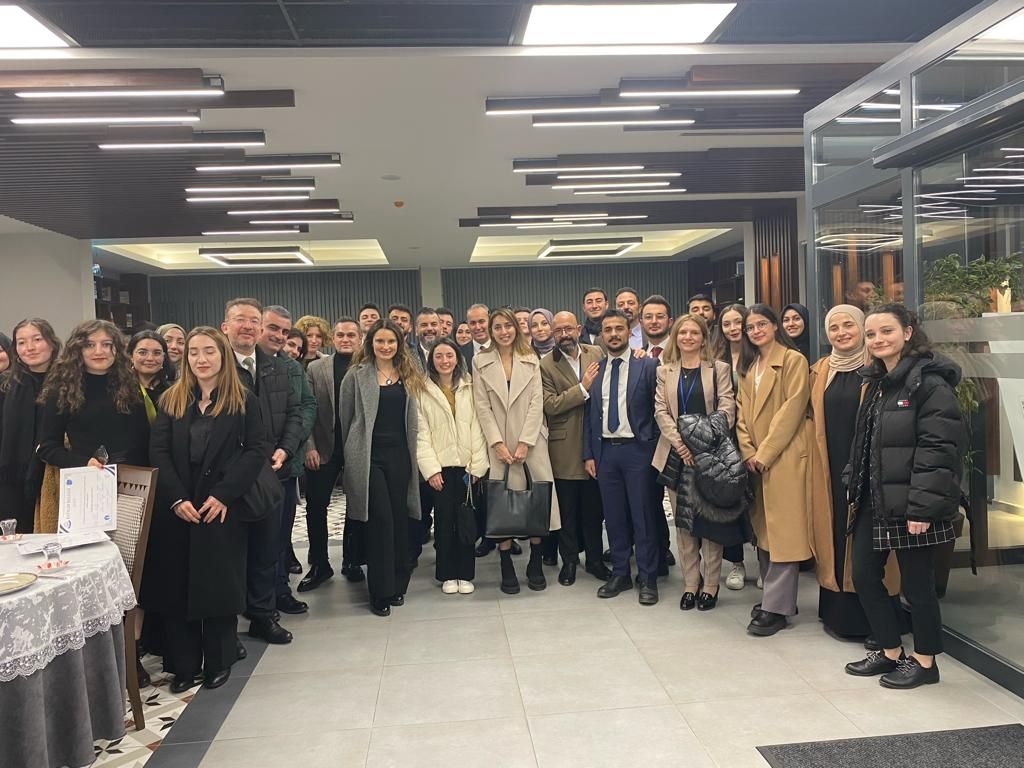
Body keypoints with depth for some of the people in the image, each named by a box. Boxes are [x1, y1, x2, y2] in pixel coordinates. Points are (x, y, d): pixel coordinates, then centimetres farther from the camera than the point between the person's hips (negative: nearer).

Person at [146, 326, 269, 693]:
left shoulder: (244, 401, 1)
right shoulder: (171, 400, 8)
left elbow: (255, 451, -6)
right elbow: (158, 453, 1)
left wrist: (223, 495, -15)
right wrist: (177, 500, -12)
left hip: (222, 509, -2)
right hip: (175, 510, 2)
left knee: (220, 584, 3)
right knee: (176, 585, 5)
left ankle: (219, 662, 18)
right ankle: (184, 664, 18)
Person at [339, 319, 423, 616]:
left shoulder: (408, 376, 11)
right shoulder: (356, 375, 0)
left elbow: (413, 418, 12)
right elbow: (345, 417, 2)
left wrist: (413, 453, 7)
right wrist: (350, 454, 3)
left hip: (400, 453, 4)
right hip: (369, 455, -3)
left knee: (399, 518, 6)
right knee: (381, 519, -6)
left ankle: (397, 584, 20)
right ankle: (380, 591, 4)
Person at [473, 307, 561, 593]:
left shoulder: (531, 360, 7)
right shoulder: (481, 361, 5)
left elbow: (537, 402, 0)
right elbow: (482, 406, 0)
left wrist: (525, 443, -9)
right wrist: (498, 443, -9)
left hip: (531, 440, 1)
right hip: (499, 442, -1)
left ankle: (536, 564, 13)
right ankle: (507, 568, 7)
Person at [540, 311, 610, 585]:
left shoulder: (597, 354, 4)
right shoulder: (546, 366, -6)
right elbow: (550, 405, -16)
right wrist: (583, 387, -20)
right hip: (565, 448, -2)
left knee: (594, 506, 12)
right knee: (567, 508, 9)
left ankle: (595, 558, 27)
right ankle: (569, 560, 23)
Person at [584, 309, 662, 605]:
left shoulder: (648, 366, -3)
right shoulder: (594, 370, 9)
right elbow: (589, 414, 11)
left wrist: (656, 450, -7)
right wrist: (588, 454, 7)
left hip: (638, 450, -4)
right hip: (605, 450, 4)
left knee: (643, 515, 2)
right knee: (614, 516, 10)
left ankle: (648, 579, 13)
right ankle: (620, 574, 23)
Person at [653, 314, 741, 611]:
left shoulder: (718, 369, 5)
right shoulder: (664, 371, 11)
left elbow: (727, 410, -3)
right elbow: (661, 411, 3)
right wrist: (680, 444, -11)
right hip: (677, 453, 2)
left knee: (710, 517, 0)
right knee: (683, 520, 5)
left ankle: (710, 585, 10)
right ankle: (690, 584, 14)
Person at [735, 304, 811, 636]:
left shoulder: (793, 360, -6)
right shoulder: (748, 367, 16)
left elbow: (792, 409, -13)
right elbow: (743, 412, 12)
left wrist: (765, 453, -15)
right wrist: (748, 452, -2)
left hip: (784, 457, -7)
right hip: (756, 460, 7)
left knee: (784, 530, -5)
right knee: (763, 529, 12)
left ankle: (776, 608, -1)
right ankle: (774, 595, 23)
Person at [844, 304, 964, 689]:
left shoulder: (930, 381, -13)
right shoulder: (877, 382, 13)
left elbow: (939, 448, -18)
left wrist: (923, 507, -22)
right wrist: (856, 490, 14)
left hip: (910, 503, -8)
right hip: (874, 500, 8)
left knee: (916, 583, 5)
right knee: (864, 575, 12)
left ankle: (924, 661, 24)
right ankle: (890, 652, 30)